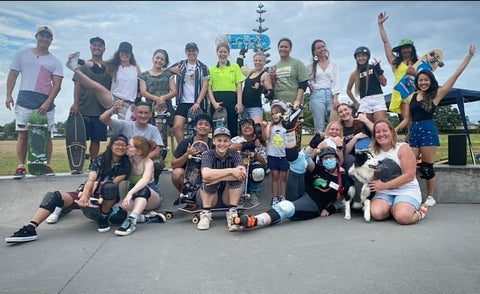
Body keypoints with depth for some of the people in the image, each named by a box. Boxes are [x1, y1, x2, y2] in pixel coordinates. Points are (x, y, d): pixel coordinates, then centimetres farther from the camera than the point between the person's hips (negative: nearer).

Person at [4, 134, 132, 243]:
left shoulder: (125, 165, 2)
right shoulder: (99, 160, 0)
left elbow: (114, 183, -7)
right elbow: (91, 180, -17)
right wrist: (85, 196, -34)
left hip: (105, 198, -1)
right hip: (88, 194, 2)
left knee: (110, 186, -36)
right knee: (54, 196, -21)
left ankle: (104, 218, -14)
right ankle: (30, 229, -28)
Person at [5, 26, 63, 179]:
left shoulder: (55, 62, 10)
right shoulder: (22, 55, 14)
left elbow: (57, 85, 1)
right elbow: (12, 75, 13)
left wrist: (47, 103, -12)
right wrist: (9, 95, 2)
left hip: (46, 103, 0)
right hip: (25, 100, 1)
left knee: (47, 135, 0)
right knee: (23, 134, -1)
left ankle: (47, 165, 6)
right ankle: (21, 167, 3)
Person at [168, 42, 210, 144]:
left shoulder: (203, 68, 5)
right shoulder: (180, 65, 11)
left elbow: (205, 86, -2)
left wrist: (197, 103, -12)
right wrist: (174, 70, -7)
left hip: (199, 103, -1)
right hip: (183, 102, 2)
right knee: (177, 126, -14)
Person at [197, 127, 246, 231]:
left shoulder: (235, 155, -8)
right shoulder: (208, 156, -12)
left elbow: (243, 174, -29)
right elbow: (205, 174, -35)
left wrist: (217, 178, -33)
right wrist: (230, 170, -34)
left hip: (229, 195, 1)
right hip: (211, 196, -1)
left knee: (237, 176, -24)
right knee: (208, 178, -29)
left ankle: (232, 212, -20)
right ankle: (205, 214, -19)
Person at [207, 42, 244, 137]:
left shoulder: (235, 67, 9)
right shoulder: (212, 69, 12)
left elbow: (239, 86, 3)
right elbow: (209, 88, 6)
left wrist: (239, 103, -8)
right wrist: (214, 103, -9)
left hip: (231, 100, -1)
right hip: (216, 102, 1)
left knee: (233, 128, 1)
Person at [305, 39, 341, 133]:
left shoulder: (333, 64, 12)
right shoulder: (310, 66, 10)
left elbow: (337, 82, 4)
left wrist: (335, 98, -7)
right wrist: (309, 85, 1)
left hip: (331, 95, 1)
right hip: (317, 96, -1)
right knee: (319, 127, -5)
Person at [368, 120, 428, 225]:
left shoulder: (403, 148, -3)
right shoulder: (374, 152, 9)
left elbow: (409, 176, -13)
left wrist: (384, 185, -17)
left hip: (406, 190, -3)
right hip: (384, 192, 3)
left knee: (402, 217, -31)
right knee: (376, 213, -29)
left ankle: (418, 212, 3)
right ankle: (393, 209, 3)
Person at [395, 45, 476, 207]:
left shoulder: (436, 94, 3)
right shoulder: (411, 98, 11)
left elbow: (455, 75, 2)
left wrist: (469, 56, 4)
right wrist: (395, 129, 0)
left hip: (428, 131, -3)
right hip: (413, 132, 3)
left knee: (427, 167, 0)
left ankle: (431, 197, 15)